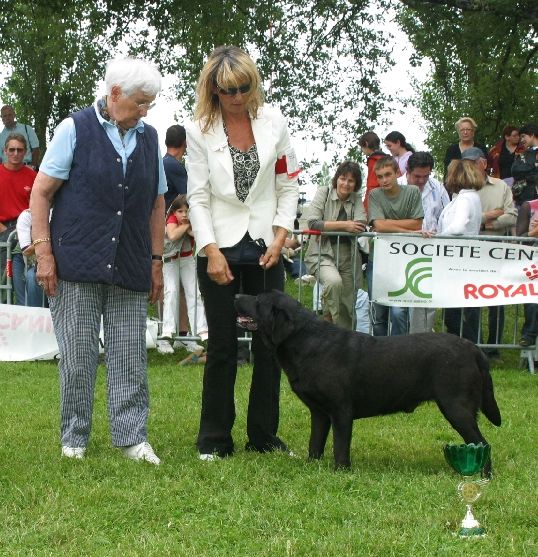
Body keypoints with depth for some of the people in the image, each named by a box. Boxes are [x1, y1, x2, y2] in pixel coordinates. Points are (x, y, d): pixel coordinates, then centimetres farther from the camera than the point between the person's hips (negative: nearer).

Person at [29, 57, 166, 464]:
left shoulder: (149, 138, 13)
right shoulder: (75, 129, 0)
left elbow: (157, 204, 18)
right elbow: (41, 192, -1)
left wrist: (157, 261, 15)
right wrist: (44, 253, -7)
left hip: (130, 270, 4)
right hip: (78, 265, -3)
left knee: (131, 358, 2)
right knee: (78, 356, 1)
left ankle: (132, 436, 9)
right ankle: (74, 439, 13)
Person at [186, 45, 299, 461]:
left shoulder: (273, 121, 3)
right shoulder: (200, 130, -2)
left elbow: (288, 185, 6)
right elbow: (198, 196, -4)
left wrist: (279, 239, -4)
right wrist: (211, 251, -13)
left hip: (265, 248, 2)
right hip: (220, 250, -2)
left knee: (270, 345, 3)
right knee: (222, 347, 0)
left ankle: (264, 435, 16)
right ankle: (214, 439, 11)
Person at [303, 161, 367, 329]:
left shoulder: (356, 199, 11)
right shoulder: (323, 192, 2)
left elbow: (361, 225, -8)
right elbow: (313, 223, -12)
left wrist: (327, 228, -13)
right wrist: (344, 225, -17)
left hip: (348, 256, 4)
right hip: (322, 254, -4)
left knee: (348, 307, 0)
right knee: (334, 281, -33)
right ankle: (329, 324, -14)